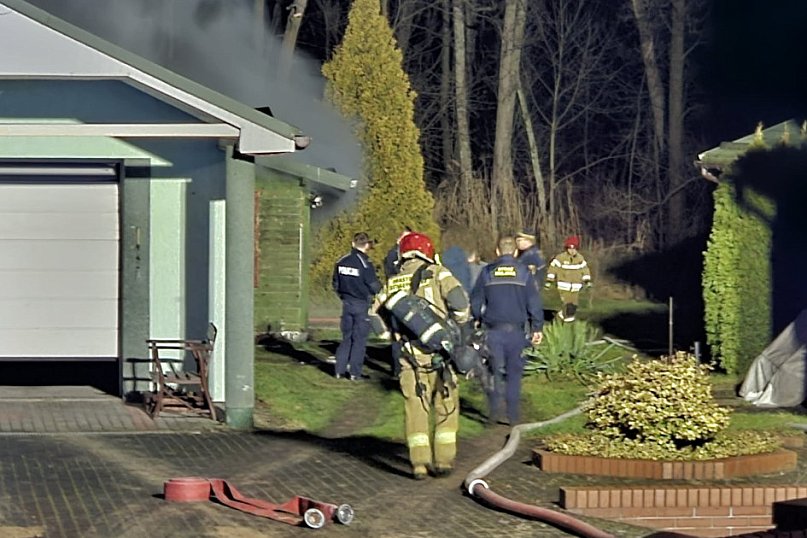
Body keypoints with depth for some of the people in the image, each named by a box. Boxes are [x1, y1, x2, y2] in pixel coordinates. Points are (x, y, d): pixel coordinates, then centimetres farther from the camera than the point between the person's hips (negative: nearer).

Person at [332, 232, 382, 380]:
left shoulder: (341, 262, 2)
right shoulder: (365, 264, -16)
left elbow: (336, 285, 10)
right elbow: (374, 287, -13)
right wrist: (380, 287, 10)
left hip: (346, 303, 5)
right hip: (362, 305, -5)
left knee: (346, 337, 14)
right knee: (359, 339, 2)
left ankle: (340, 370, 10)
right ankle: (355, 372, 1)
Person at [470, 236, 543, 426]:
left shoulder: (487, 272, 1)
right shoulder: (524, 272, 0)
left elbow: (476, 301, 9)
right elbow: (534, 303, 0)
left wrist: (477, 319, 28)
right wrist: (537, 328, 8)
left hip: (493, 330, 0)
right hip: (516, 330, 0)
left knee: (495, 370, 5)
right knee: (514, 372, 8)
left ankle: (495, 410, -9)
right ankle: (513, 415, 7)